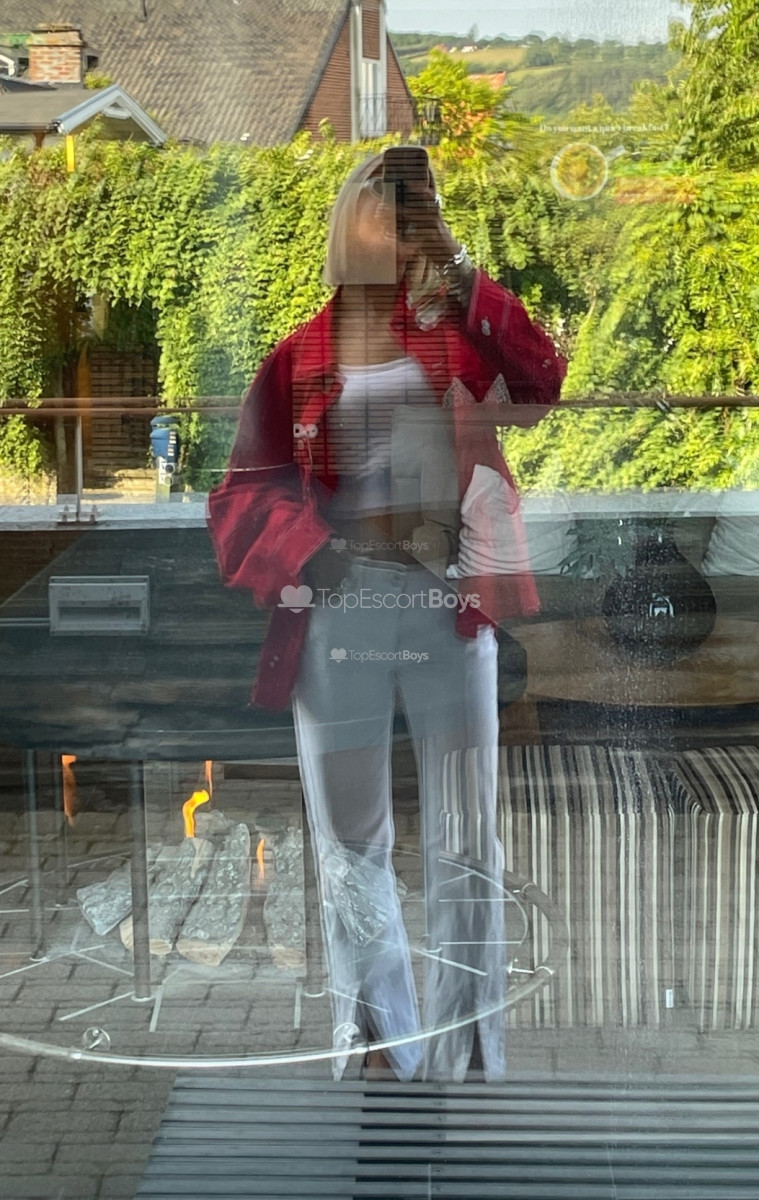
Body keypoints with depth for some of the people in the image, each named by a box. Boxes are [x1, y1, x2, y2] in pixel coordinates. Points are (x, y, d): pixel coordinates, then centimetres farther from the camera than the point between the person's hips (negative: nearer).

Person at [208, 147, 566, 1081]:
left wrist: (469, 289, -12)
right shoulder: (300, 356, 8)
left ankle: (464, 1056, 10)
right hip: (339, 607, 1)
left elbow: (540, 388, -7)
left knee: (464, 845, 2)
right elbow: (243, 492, 5)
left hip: (449, 603, 0)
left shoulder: (460, 324, 10)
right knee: (349, 844, 11)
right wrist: (304, 547, -13)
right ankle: (373, 1042, 26)